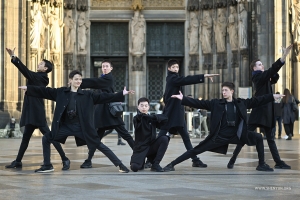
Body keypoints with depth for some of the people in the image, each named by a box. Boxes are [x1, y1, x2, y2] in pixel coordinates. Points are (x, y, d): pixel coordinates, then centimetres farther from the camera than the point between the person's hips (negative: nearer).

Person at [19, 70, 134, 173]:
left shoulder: (87, 95, 0)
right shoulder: (61, 92, 4)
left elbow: (103, 97, -3)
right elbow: (45, 92, 4)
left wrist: (122, 94, -11)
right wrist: (28, 88, -1)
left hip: (81, 127, -3)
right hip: (65, 126, 3)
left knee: (98, 145, -5)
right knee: (46, 139, 2)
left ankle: (120, 165, 0)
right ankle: (47, 166, 15)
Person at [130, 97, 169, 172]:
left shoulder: (152, 119, 8)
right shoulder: (137, 118, -4)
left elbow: (165, 118, -6)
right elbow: (140, 116, -28)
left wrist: (153, 117, -15)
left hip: (151, 146, 4)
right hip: (140, 148, -4)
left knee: (164, 139, -22)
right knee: (134, 167, -27)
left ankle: (155, 164, -11)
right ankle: (141, 163, 15)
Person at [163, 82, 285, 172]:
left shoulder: (241, 103, 5)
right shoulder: (216, 103, -1)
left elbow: (257, 101, 9)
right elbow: (199, 103, -6)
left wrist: (273, 96, 5)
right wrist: (183, 99, -16)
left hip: (236, 135, 2)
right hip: (219, 136, -2)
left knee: (258, 138, -8)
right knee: (197, 150, -6)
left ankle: (261, 165, 6)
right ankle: (172, 164, -1)